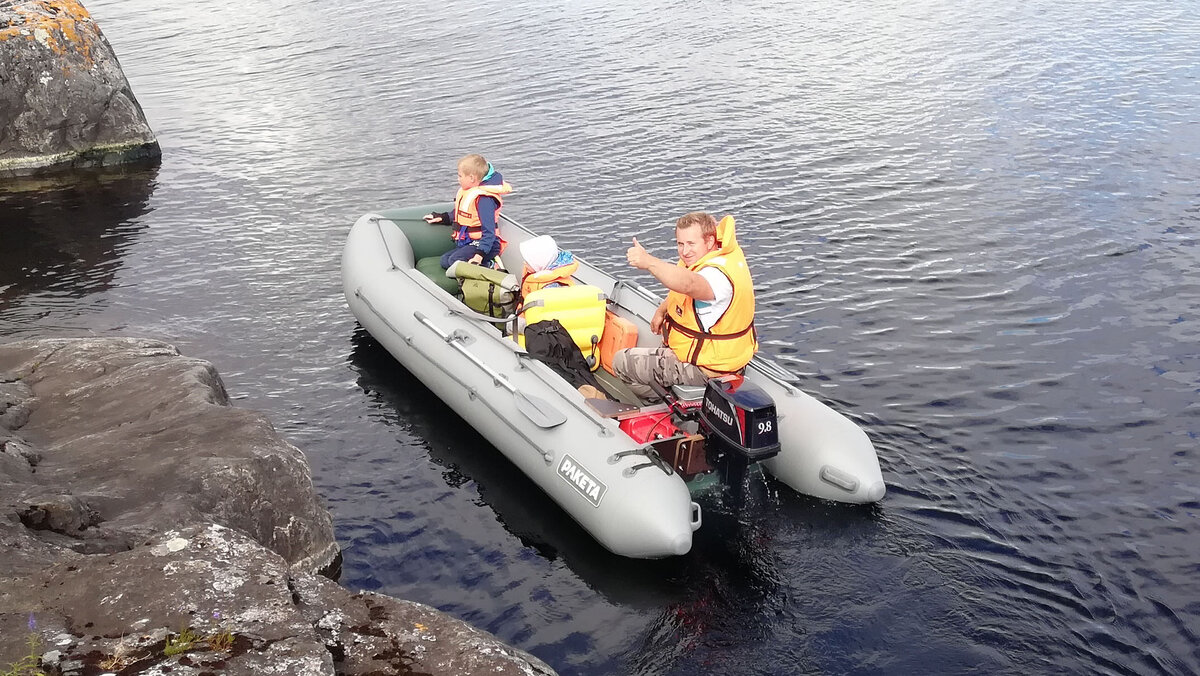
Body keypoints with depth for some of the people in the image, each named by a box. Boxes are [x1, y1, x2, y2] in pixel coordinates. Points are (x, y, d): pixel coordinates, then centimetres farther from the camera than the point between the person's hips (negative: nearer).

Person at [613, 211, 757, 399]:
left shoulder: (719, 274, -32)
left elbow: (688, 284, -57)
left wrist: (649, 262, -67)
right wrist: (661, 310, 7)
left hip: (705, 370, -11)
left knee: (621, 361, -6)